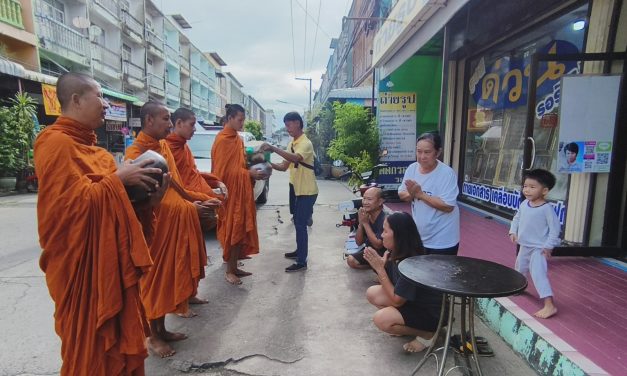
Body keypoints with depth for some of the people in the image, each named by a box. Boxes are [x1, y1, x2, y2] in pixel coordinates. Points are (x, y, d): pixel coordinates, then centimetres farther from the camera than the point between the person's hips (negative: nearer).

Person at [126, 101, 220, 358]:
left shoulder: (163, 146, 10)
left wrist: (199, 201, 5)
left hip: (174, 221, 8)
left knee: (169, 276, 15)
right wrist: (190, 206, -19)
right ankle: (153, 336, 21)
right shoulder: (137, 153, -16)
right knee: (156, 279, 3)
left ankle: (162, 329, 31)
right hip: (156, 224, -8)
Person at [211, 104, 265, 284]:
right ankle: (229, 271, 9)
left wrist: (252, 172, 1)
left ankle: (235, 267, 22)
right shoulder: (222, 139, -13)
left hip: (241, 190, 9)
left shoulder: (237, 138, 14)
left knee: (241, 229, 12)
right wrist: (249, 173, -15)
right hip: (230, 191, -9)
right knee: (231, 230, -2)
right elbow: (222, 170, -16)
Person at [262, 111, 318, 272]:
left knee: (301, 224, -7)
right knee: (298, 222, 19)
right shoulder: (291, 144, 12)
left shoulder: (306, 143, -17)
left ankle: (302, 262, 0)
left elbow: (296, 158, -38)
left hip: (307, 191, -9)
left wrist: (273, 148, -38)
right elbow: (284, 166, 10)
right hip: (299, 190, 9)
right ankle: (299, 251, 36)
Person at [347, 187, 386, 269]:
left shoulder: (385, 219, -28)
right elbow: (359, 242, -3)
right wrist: (360, 223, -20)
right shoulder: (366, 216, -7)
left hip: (383, 254, -7)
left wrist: (365, 223, -27)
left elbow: (378, 245, -28)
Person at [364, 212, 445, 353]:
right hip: (412, 302, 9)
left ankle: (427, 333, -2)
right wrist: (380, 264, -16)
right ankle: (409, 325, 10)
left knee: (381, 319, -24)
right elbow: (387, 283, 2)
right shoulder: (396, 254, -7)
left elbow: (397, 300, -25)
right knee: (372, 293, -1)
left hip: (431, 313, -8)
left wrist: (380, 268, -25)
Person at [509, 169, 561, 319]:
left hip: (538, 249, -7)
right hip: (524, 246, 8)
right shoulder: (524, 204, -1)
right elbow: (517, 218, 13)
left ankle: (549, 305, -9)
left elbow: (555, 228, -17)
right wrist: (513, 232, -1)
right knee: (520, 268, 26)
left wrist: (549, 246, -18)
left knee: (538, 274, -14)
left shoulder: (547, 208, -20)